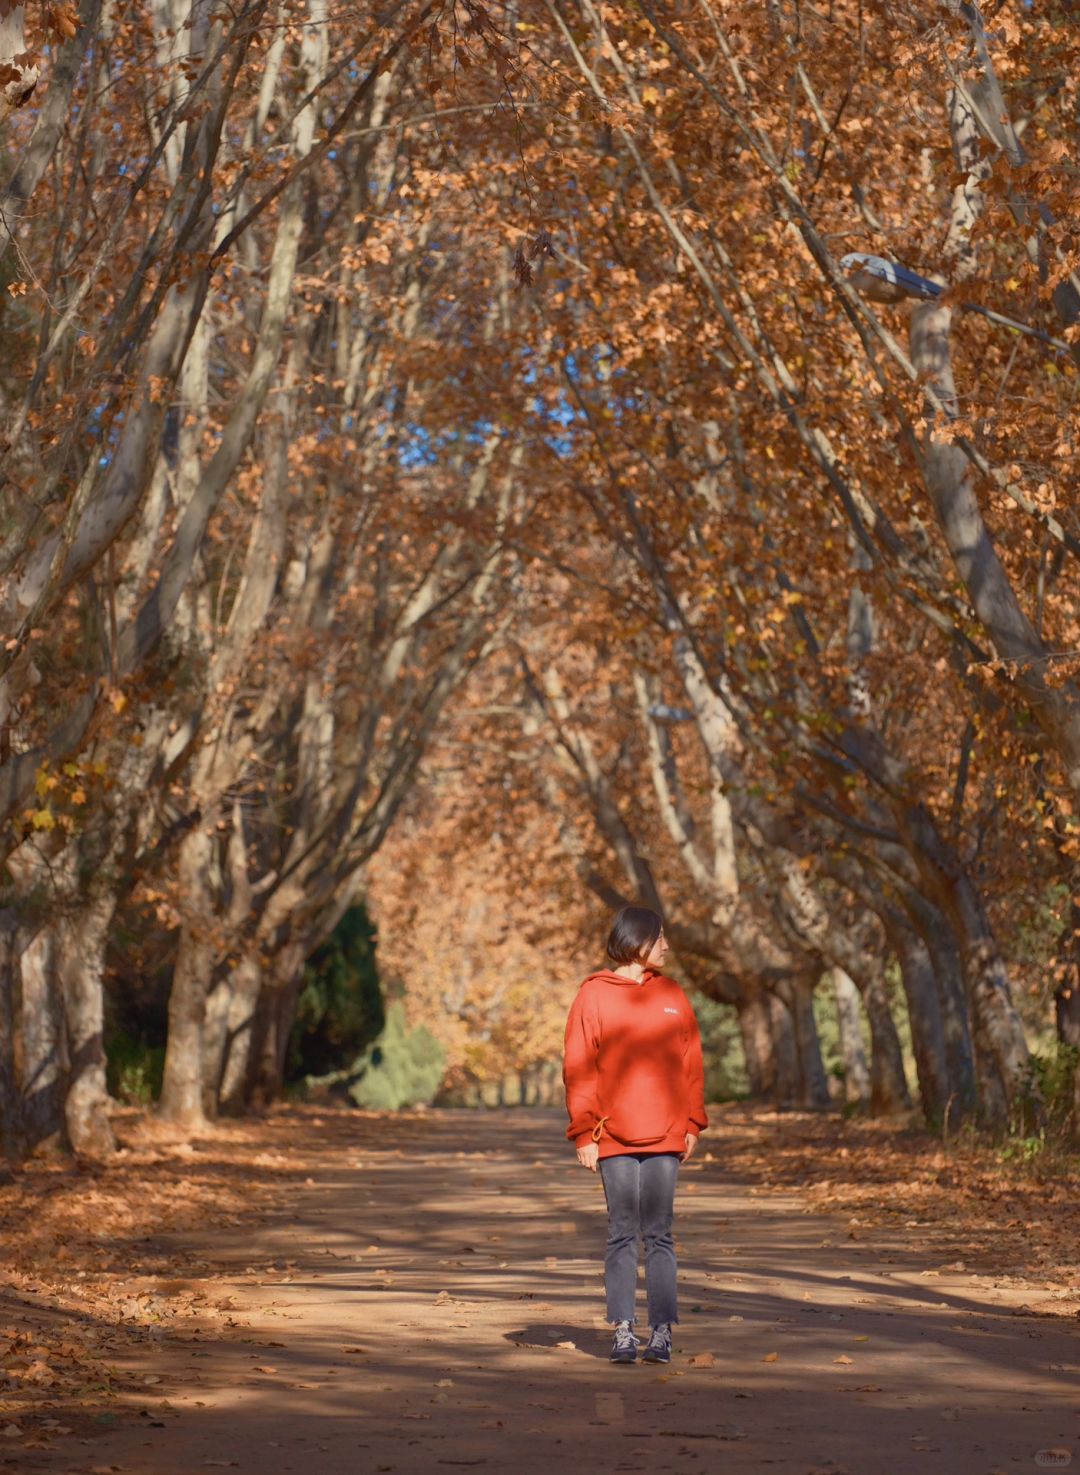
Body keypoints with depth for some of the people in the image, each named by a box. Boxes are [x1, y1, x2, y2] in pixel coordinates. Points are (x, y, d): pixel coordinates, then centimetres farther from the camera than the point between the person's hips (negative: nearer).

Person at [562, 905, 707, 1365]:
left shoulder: (671, 995, 10)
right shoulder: (593, 996, 0)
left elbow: (691, 1062, 11)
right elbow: (578, 1070, -2)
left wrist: (693, 1124, 4)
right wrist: (584, 1133, -7)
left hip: (665, 1137, 2)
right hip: (613, 1139, -2)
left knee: (659, 1235, 1)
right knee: (622, 1235, 3)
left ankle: (662, 1332, 2)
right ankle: (624, 1331, 8)